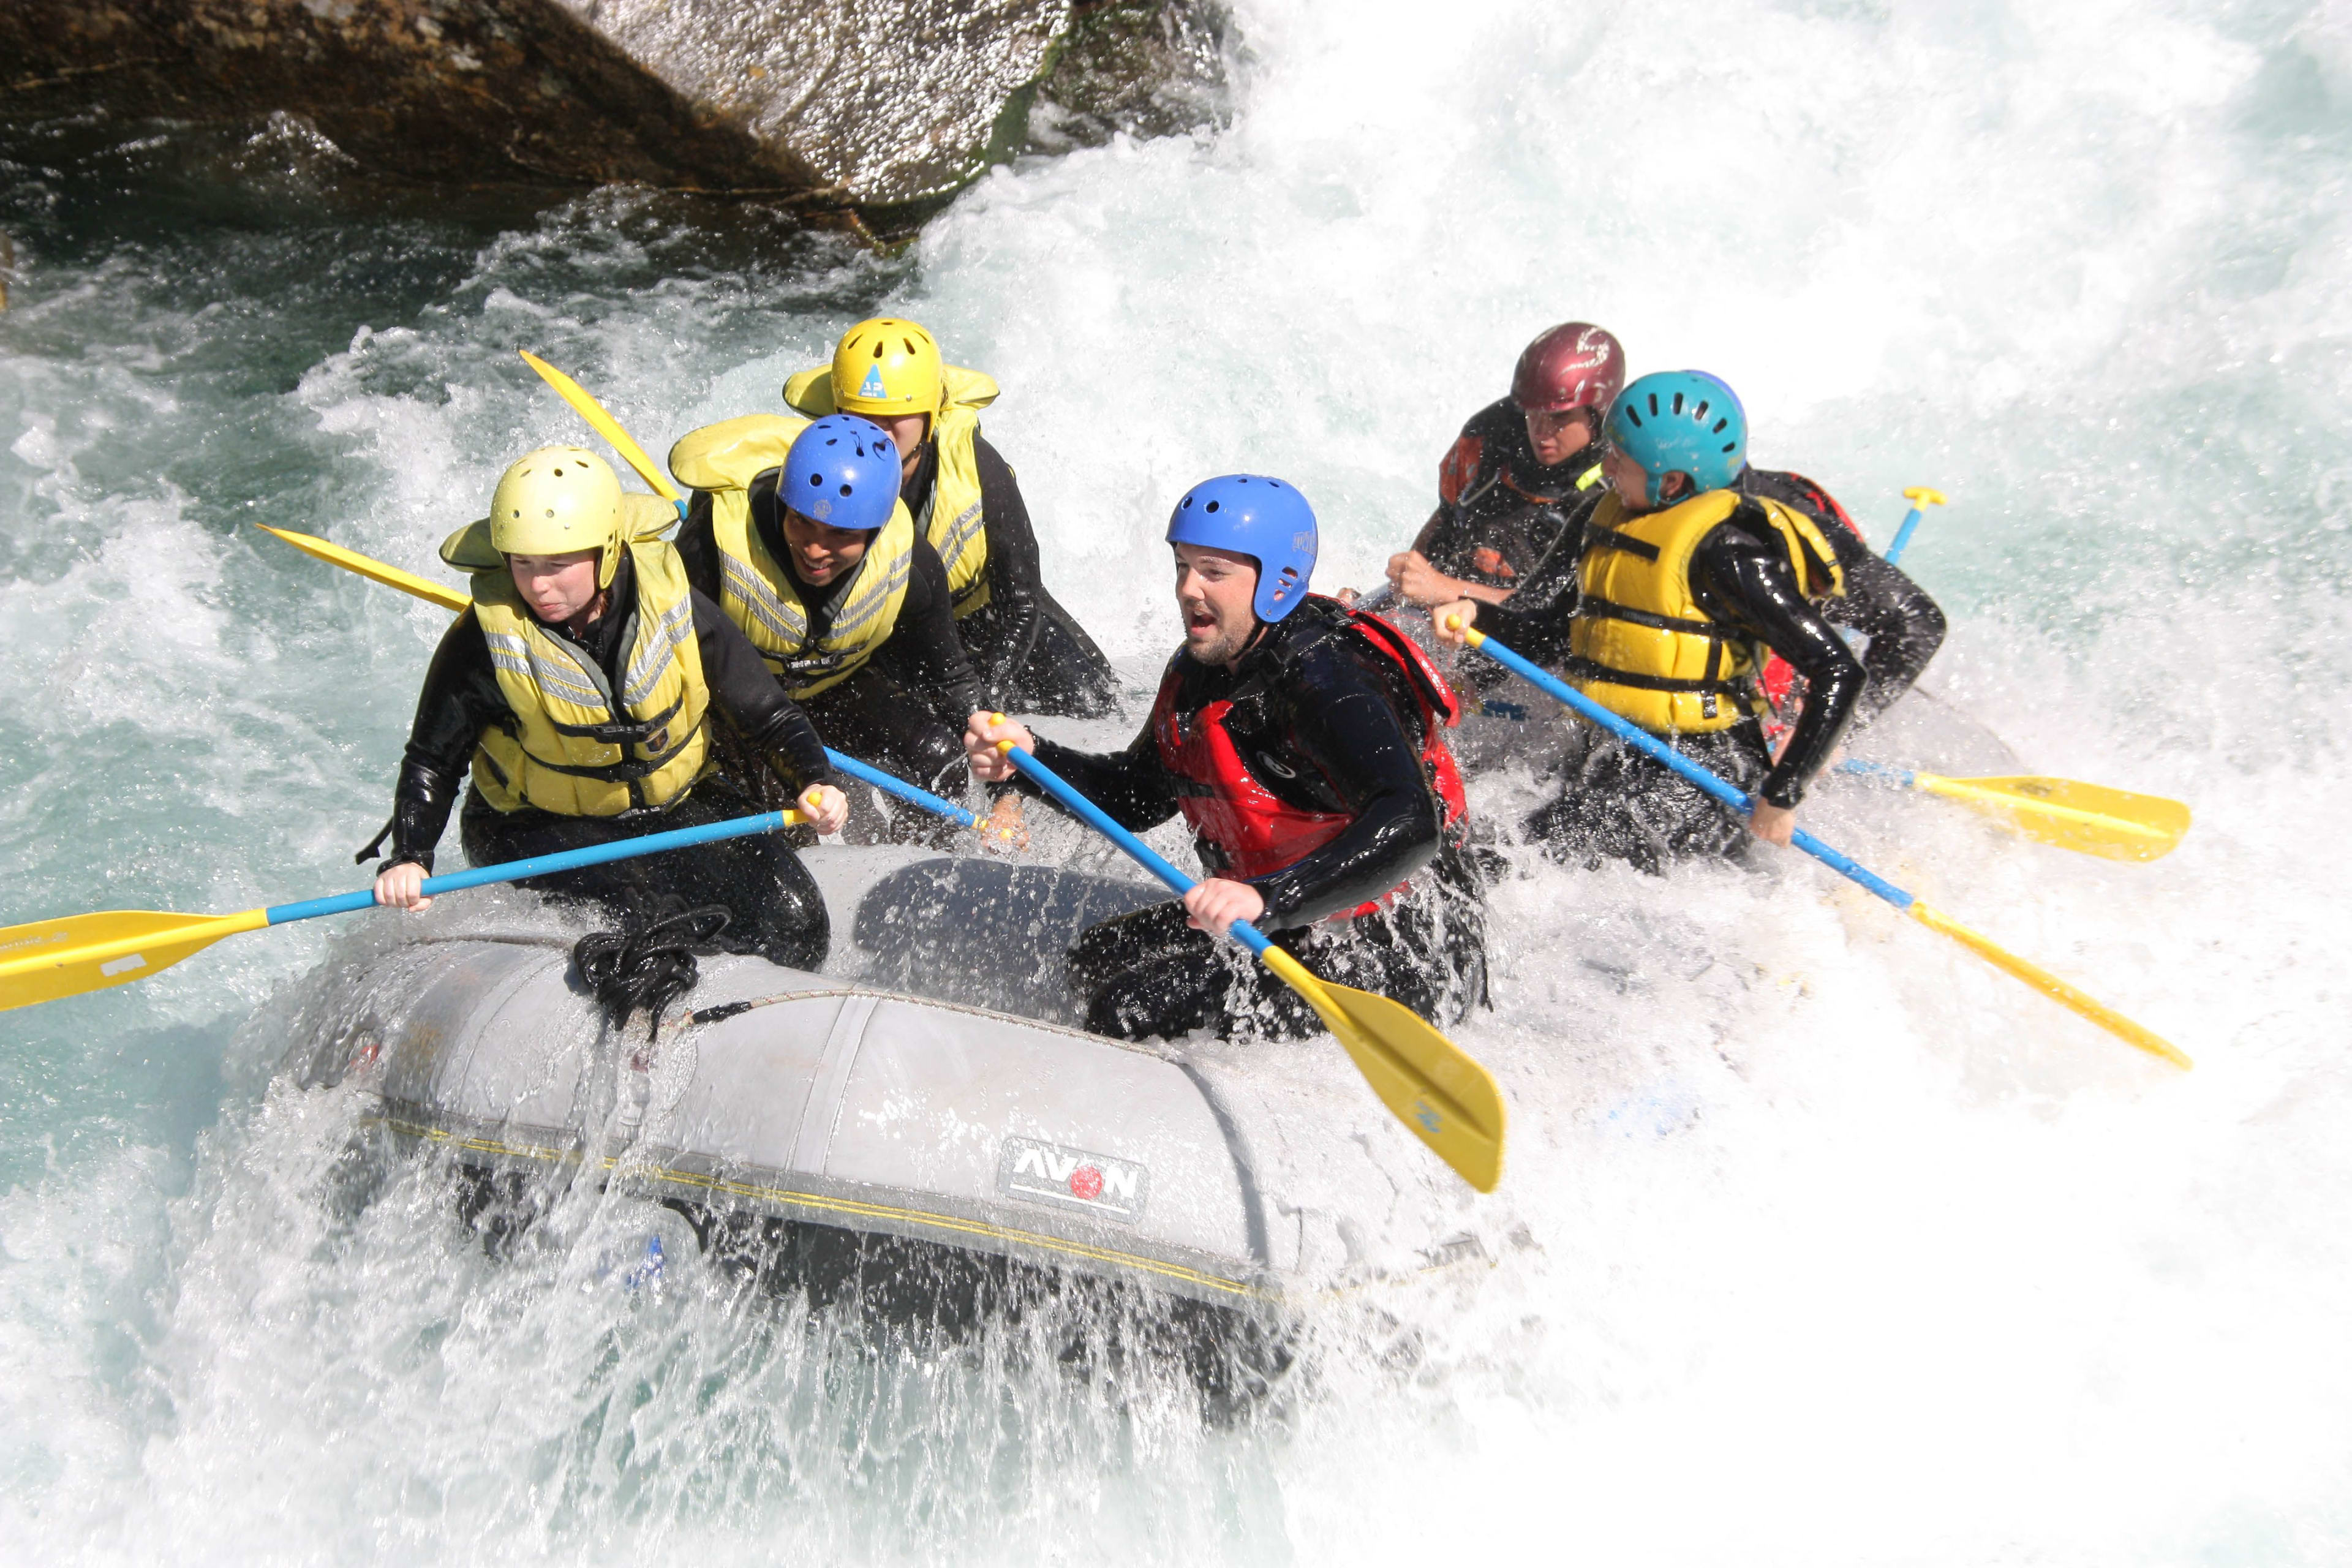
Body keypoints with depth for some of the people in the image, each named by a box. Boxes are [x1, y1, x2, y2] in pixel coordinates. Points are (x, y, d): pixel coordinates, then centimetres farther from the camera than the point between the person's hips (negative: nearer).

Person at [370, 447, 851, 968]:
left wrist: (815, 782, -23)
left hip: (677, 808, 2)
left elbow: (767, 713, -6)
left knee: (793, 917, -16)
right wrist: (408, 857, -22)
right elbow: (432, 760, -7)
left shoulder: (671, 606, -15)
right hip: (537, 831, -2)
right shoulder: (485, 641, -18)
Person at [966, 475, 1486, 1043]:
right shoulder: (1203, 667, 4)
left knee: (1133, 1011, -17)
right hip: (1295, 926, 10)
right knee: (1096, 959, 13)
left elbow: (1410, 824, -37)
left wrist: (1269, 899, -47)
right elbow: (1139, 798, 16)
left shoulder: (1323, 677, -24)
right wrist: (1032, 758, -1)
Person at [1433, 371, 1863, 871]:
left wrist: (1782, 795, -18)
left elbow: (1838, 673, -18)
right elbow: (1560, 637, 17)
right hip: (1614, 758, 9)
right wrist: (1478, 616, -1)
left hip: (1698, 776, -9)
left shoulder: (1724, 551, -16)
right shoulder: (1622, 519, 10)